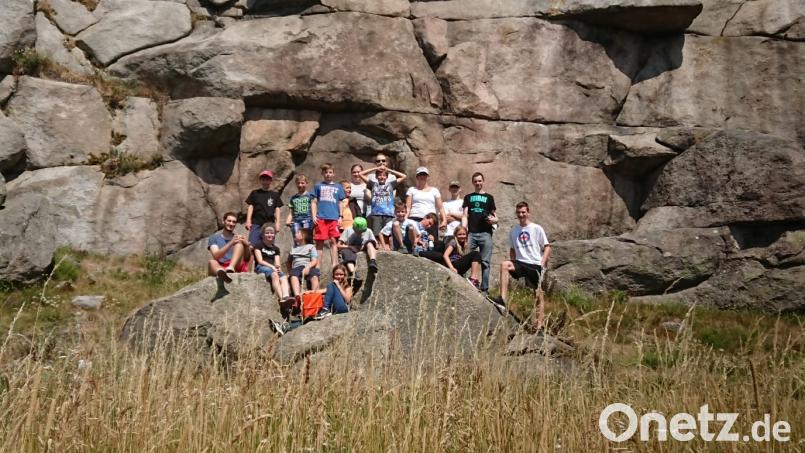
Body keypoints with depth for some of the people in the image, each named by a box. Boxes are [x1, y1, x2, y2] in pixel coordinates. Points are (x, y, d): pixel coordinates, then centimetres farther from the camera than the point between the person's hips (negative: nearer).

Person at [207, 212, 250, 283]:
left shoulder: (239, 238, 19)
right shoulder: (214, 238, 14)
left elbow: (247, 259, 7)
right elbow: (216, 256, -6)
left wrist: (246, 246, -15)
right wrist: (231, 243, -20)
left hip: (237, 267, 1)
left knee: (239, 243, -19)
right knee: (211, 262, -32)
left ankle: (231, 268, -47)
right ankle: (221, 272, -69)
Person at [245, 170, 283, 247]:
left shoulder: (275, 195, 11)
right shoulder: (255, 193, 10)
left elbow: (277, 209, 10)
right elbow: (250, 207, 7)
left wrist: (277, 223, 1)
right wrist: (248, 220, -2)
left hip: (270, 224, 1)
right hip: (256, 223, -1)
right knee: (252, 245, -11)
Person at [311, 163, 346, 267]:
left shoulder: (338, 187, 15)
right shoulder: (318, 186, 12)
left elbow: (340, 203, 16)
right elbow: (314, 202, 11)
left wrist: (340, 216, 5)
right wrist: (314, 216, 1)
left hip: (334, 218, 1)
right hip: (321, 218, -1)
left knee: (333, 241, -2)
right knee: (319, 242, 0)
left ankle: (334, 264, 1)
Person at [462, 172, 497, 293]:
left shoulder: (489, 197, 17)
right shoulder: (468, 197, 19)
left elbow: (494, 215, 16)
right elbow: (465, 216, 12)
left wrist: (494, 220, -8)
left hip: (485, 233, 0)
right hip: (471, 233, 0)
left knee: (485, 262, -3)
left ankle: (484, 289, -1)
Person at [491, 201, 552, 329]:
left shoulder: (536, 229, 1)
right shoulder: (513, 230, 12)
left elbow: (547, 247, 1)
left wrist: (542, 263, -11)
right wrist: (513, 265, 7)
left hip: (535, 264, -2)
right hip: (521, 262, 3)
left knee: (538, 293, 1)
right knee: (504, 265, -27)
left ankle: (540, 323, 10)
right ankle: (503, 298, -33)